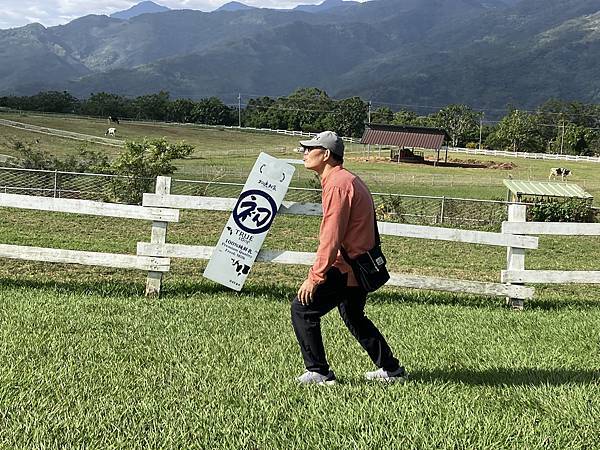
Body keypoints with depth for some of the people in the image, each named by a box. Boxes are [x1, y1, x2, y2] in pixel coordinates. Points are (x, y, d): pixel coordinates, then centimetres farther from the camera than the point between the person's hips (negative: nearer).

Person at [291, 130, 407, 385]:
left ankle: (319, 373, 1)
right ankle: (391, 369, 33)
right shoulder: (346, 180, 15)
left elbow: (332, 238, -24)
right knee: (354, 318, 25)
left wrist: (314, 278, -24)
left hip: (347, 268, -11)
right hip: (359, 268, 11)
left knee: (302, 309, -5)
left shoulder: (337, 184, -18)